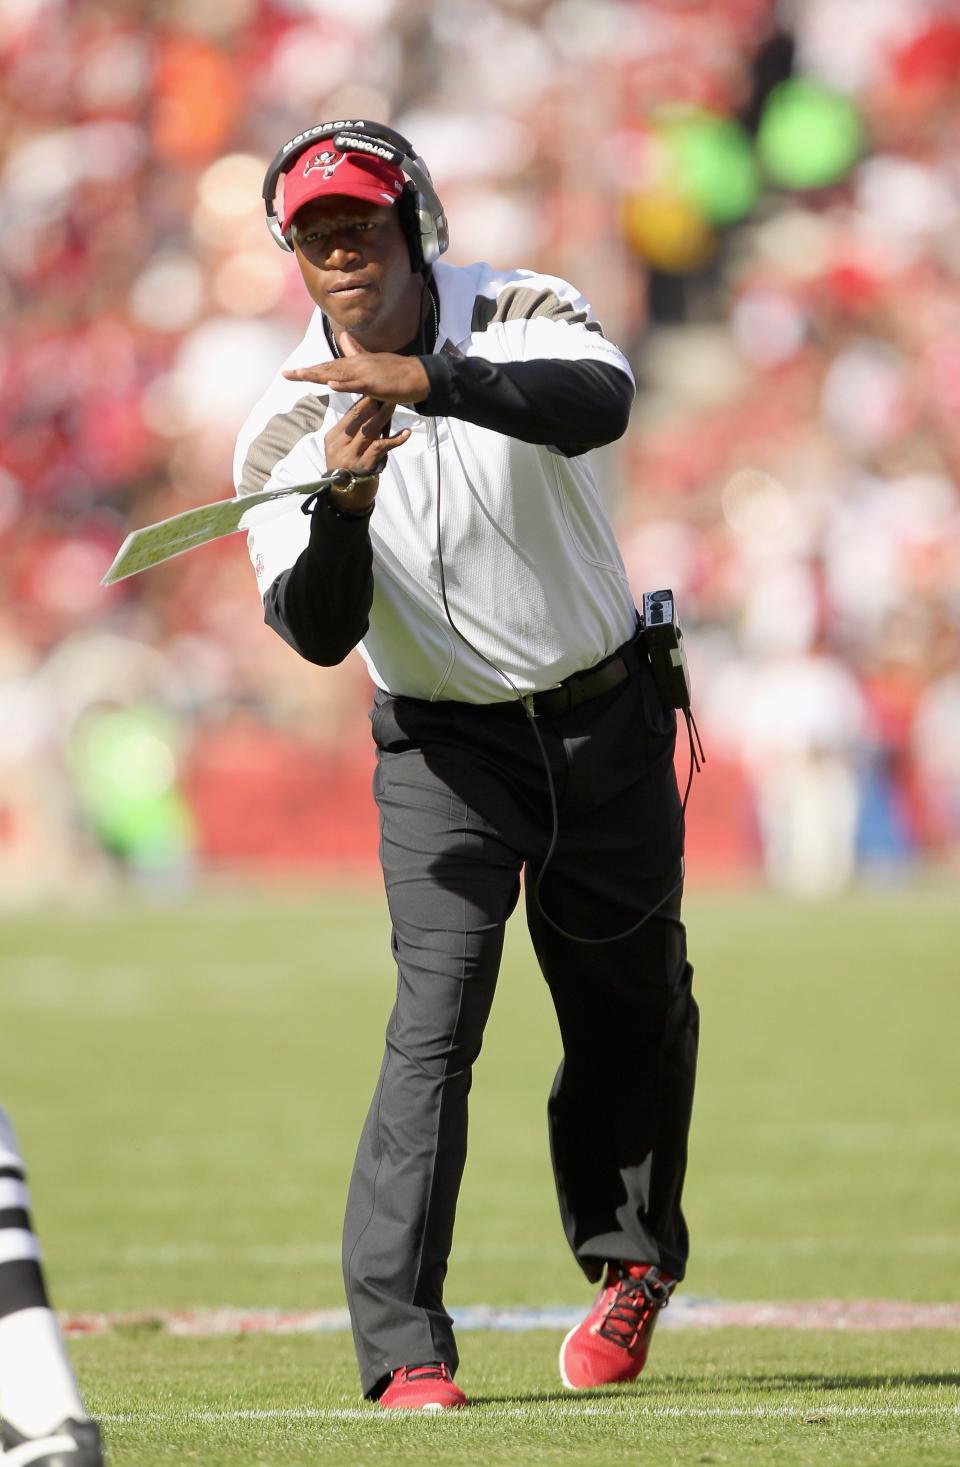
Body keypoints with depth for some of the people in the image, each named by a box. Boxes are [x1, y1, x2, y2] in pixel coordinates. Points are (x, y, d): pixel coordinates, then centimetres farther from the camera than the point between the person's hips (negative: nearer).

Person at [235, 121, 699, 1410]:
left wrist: (430, 380, -49)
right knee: (436, 1021, -17)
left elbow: (598, 402, -36)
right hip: (445, 746, -1)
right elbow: (316, 633, -18)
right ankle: (402, 1349, -21)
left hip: (606, 722, 1)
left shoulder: (521, 319, -12)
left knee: (634, 1010, 14)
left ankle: (632, 1260, 40)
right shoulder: (288, 430, -9)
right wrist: (342, 504, -36)